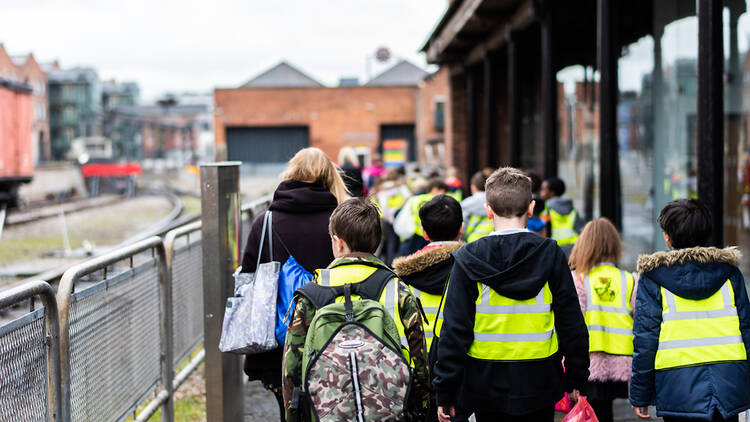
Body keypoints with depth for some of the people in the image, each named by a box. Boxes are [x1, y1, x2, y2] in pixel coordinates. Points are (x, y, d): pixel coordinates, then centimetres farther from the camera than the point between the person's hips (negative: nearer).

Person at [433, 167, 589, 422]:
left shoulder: (468, 260, -6)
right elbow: (571, 325, -1)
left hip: (486, 387, 0)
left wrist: (445, 392, 0)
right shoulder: (551, 255, -5)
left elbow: (455, 330, -6)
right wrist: (576, 380, 10)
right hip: (539, 387, 0)